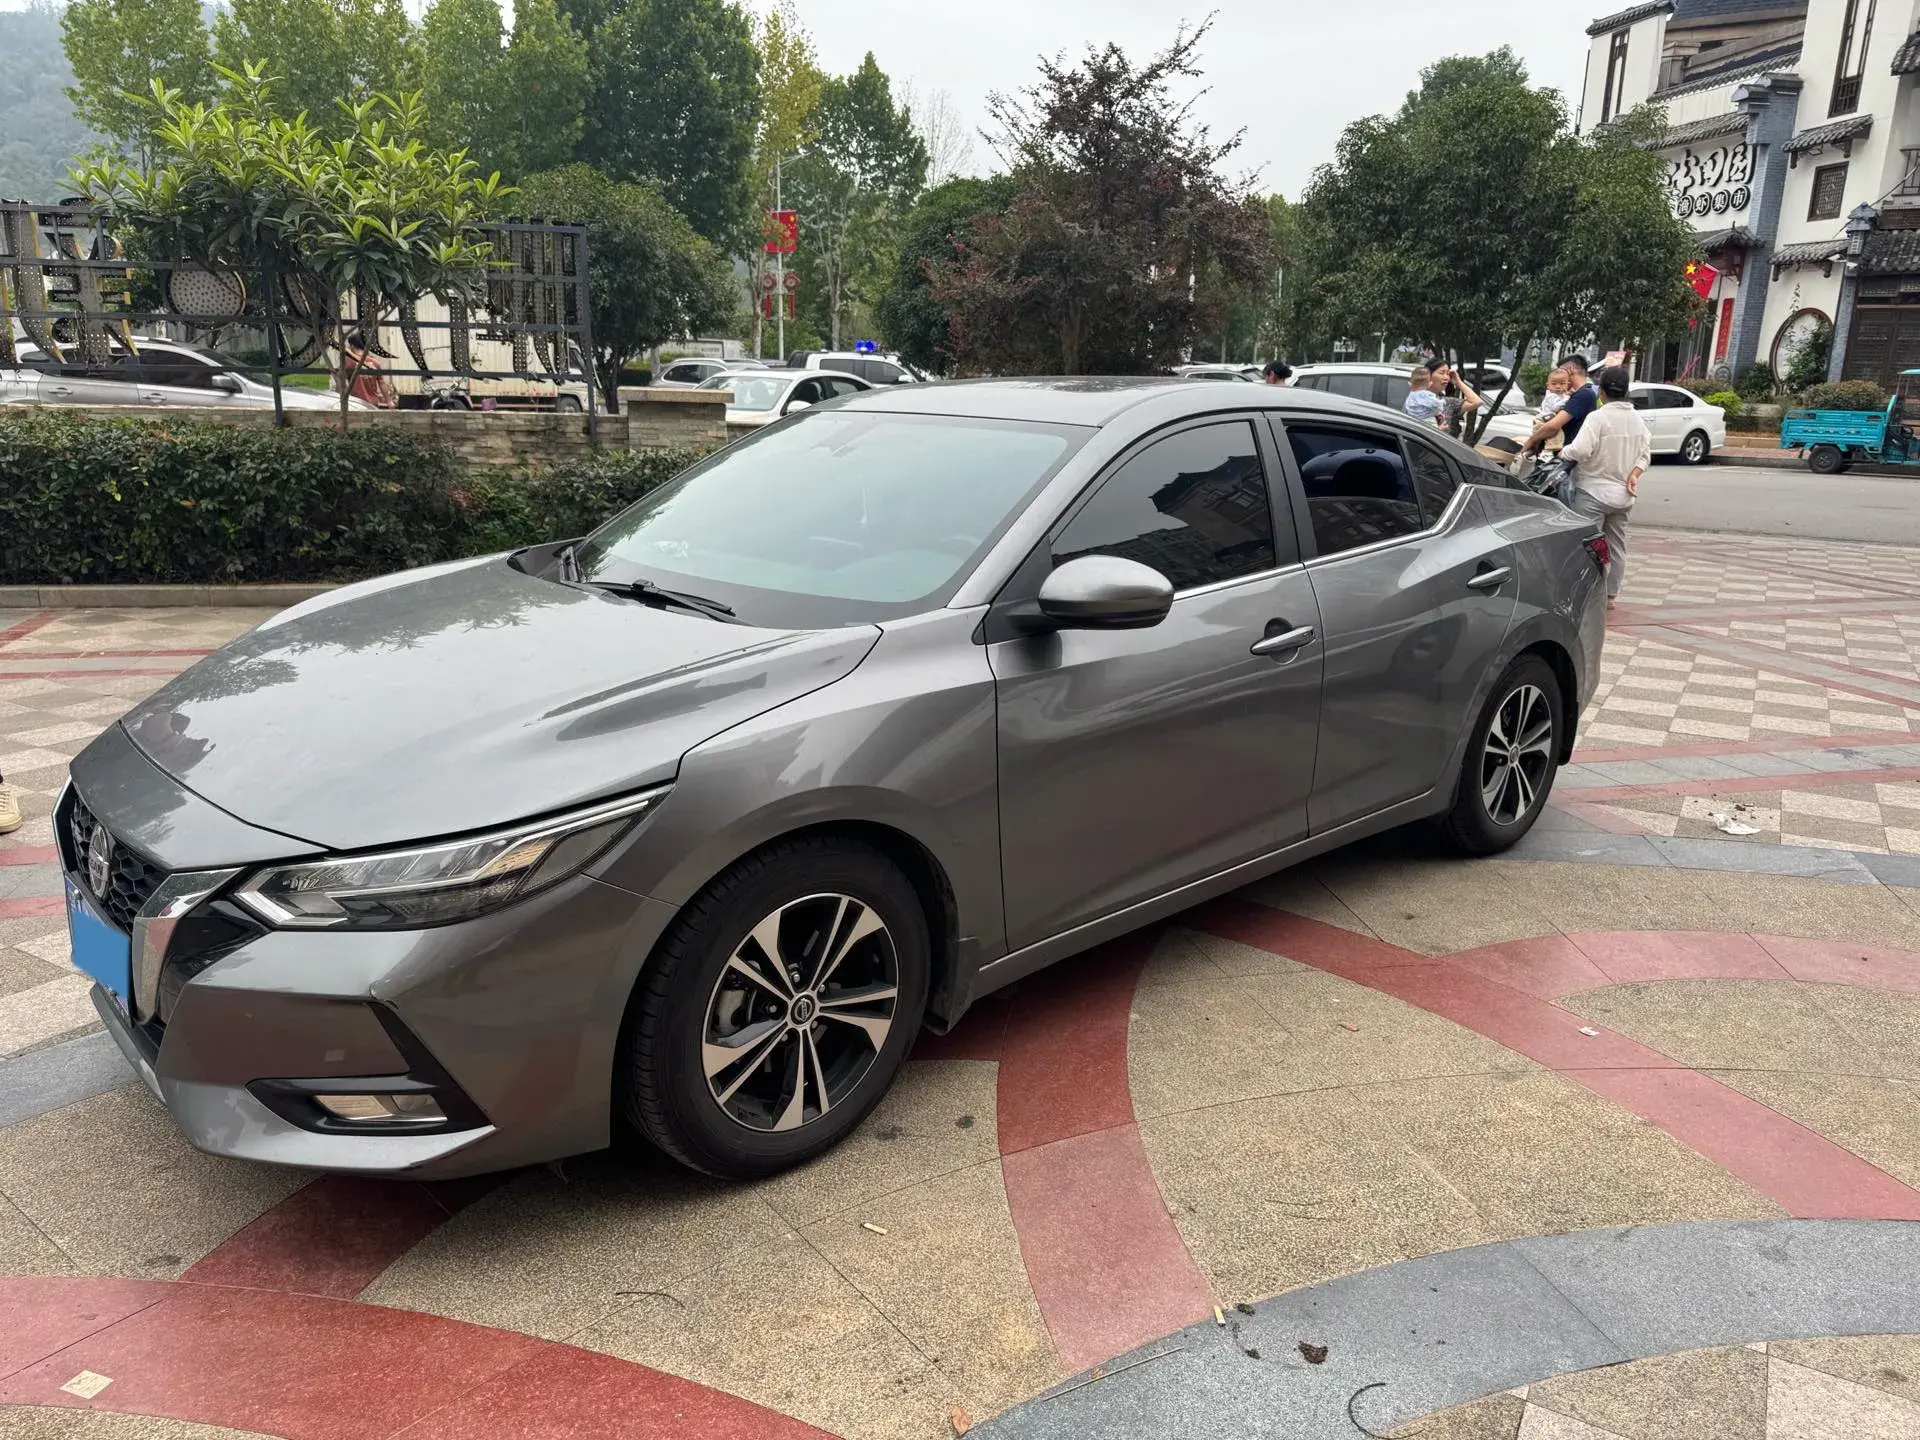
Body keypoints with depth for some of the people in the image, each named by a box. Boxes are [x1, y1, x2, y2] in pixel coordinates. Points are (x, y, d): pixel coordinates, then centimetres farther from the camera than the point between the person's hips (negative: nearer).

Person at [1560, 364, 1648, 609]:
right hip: (1623, 495, 7)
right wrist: (1634, 474, 2)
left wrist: (1563, 453, -7)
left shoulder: (1598, 417, -16)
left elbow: (1580, 450, -25)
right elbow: (1645, 453, 10)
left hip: (1594, 492, -7)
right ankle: (1610, 596, 20)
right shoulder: (1637, 419, 8)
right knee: (1616, 547, 13)